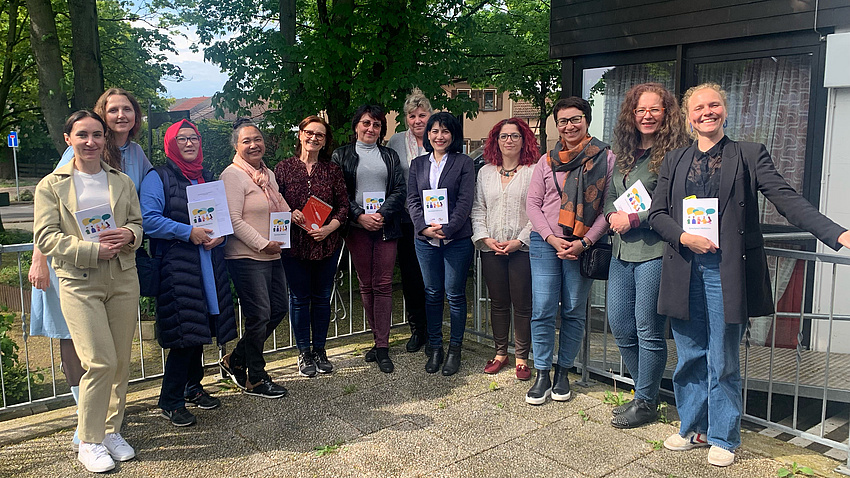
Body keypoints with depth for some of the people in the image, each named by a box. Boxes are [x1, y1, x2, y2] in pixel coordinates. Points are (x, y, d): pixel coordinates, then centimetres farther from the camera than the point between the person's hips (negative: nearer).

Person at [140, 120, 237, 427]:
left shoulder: (207, 178, 19)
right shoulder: (158, 178, -2)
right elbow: (148, 219, -14)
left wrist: (218, 236, -2)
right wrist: (189, 232, -19)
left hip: (209, 263, 7)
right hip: (176, 265, -6)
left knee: (201, 327, 12)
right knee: (184, 332, -8)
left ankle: (193, 387, 30)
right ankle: (170, 401, 5)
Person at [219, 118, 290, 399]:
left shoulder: (267, 174, 15)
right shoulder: (232, 175, -11)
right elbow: (234, 220, -17)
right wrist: (262, 244, -17)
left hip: (272, 255, 9)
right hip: (246, 257, -9)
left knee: (279, 308, 13)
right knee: (258, 316, -3)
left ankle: (235, 360, 28)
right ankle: (255, 380, 14)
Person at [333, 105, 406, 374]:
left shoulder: (390, 156, 15)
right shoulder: (342, 155, 9)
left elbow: (399, 190, 5)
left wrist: (381, 214, -9)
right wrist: (360, 216, -11)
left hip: (385, 227, 1)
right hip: (357, 228, 0)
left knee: (383, 285, -4)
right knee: (366, 285, 4)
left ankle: (382, 348, -1)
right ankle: (379, 338, 16)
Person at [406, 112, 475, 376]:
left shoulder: (464, 163, 1)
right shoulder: (418, 164, 11)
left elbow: (465, 201, -7)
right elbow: (412, 200, 5)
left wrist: (446, 229, -16)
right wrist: (425, 227, -10)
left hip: (457, 238, -3)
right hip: (425, 239, 3)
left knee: (455, 294, 3)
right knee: (432, 294, 9)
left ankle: (455, 350, 15)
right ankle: (434, 347, 20)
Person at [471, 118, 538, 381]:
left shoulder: (533, 172, -2)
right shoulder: (485, 172, 12)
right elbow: (478, 210, 11)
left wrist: (520, 241, -13)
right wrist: (485, 238, -3)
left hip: (522, 248, -3)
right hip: (491, 249, 4)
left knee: (522, 305, 1)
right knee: (498, 303, 11)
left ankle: (522, 358, 14)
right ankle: (500, 352, 25)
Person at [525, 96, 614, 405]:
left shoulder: (605, 158, 2)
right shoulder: (547, 161, 10)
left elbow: (610, 207, -1)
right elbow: (533, 203, 7)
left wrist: (584, 243, -10)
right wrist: (552, 238, -6)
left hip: (582, 246, -1)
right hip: (545, 242, 2)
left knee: (574, 312, 6)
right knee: (542, 311, -1)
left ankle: (563, 372, 21)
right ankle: (542, 376, 10)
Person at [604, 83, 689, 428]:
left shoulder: (674, 154, -8)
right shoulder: (623, 154, 15)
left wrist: (634, 220, -13)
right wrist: (614, 216, 1)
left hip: (655, 251, -8)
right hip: (623, 251, 8)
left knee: (648, 329, 0)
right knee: (619, 325, 12)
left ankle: (646, 403, 16)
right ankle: (644, 391, 30)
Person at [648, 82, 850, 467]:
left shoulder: (750, 155, 4)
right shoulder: (674, 160, 12)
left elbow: (787, 200, -6)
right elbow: (657, 213, 9)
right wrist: (684, 237, -10)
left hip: (727, 272, -3)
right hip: (684, 272, 3)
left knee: (723, 361, 5)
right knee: (689, 358, 11)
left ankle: (722, 438, 21)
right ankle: (692, 428, 28)